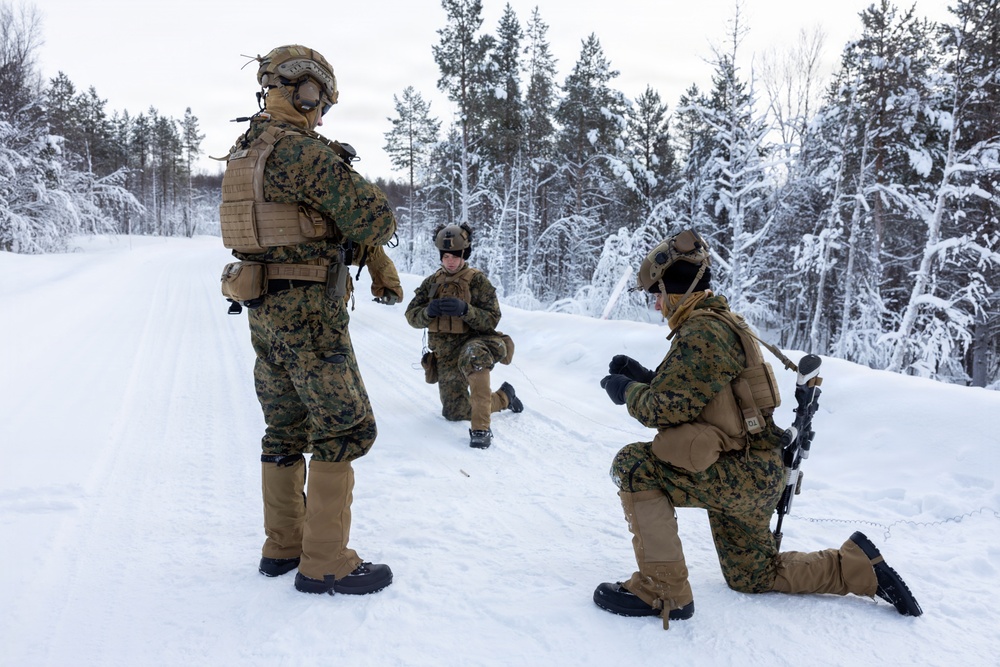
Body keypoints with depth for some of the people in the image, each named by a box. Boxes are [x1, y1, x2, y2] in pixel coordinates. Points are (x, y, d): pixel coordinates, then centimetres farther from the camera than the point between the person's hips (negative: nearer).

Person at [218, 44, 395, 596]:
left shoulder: (245, 152, 14)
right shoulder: (302, 150, -16)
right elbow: (373, 218, -18)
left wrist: (375, 259, 15)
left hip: (264, 309, 9)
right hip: (308, 309, -9)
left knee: (286, 430, 16)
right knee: (345, 429, -2)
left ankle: (283, 545, 25)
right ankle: (325, 564, 2)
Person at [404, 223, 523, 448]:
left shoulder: (477, 280, -5)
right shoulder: (432, 282, 8)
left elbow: (492, 320, -11)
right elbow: (412, 316, 5)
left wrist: (465, 310, -29)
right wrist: (428, 311, -18)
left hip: (473, 343, -5)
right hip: (446, 354, 5)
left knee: (473, 354, -43)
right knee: (454, 412, 7)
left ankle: (481, 428, -42)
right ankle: (504, 397, 34)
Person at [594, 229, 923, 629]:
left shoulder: (702, 332, -20)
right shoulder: (719, 323, 12)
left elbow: (667, 409, -24)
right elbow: (687, 391, 18)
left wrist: (627, 391, -6)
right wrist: (641, 376, 9)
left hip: (742, 474, -10)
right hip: (755, 476, 10)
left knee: (634, 465, -19)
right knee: (752, 576, 24)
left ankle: (662, 591, -14)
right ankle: (859, 566, 26)